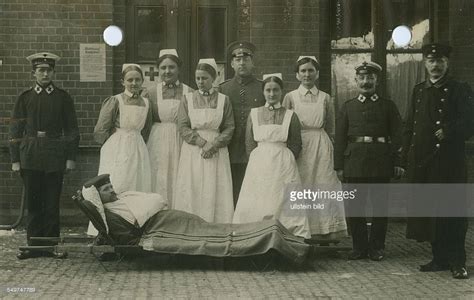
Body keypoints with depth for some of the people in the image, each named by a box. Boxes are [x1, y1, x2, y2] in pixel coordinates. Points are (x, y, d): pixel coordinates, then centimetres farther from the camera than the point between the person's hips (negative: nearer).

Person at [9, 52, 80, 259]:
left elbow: (71, 129, 5)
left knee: (52, 203, 3)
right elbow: (16, 130, 5)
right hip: (30, 155, 1)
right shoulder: (25, 98, 6)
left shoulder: (63, 97, 5)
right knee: (33, 203, 5)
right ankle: (35, 246, 12)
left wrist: (71, 157, -1)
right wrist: (15, 160, 0)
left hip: (55, 156, -1)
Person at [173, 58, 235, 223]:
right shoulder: (188, 99, 7)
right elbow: (183, 128, -1)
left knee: (215, 194, -4)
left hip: (217, 152, 0)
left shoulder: (223, 100, 6)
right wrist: (203, 142, -13)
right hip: (192, 152, 0)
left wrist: (214, 145, -13)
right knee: (191, 193, -2)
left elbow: (229, 128, 2)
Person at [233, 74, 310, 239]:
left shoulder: (290, 116, 4)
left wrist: (284, 162, -4)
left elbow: (296, 145, 4)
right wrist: (258, 161, -1)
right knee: (255, 205, -2)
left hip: (283, 165, -1)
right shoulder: (254, 114, 8)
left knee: (284, 205, -4)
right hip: (259, 165, 1)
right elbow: (249, 143, 8)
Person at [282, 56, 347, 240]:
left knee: (324, 188, -4)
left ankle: (325, 232, 1)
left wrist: (332, 154, 10)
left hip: (321, 150, 1)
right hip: (298, 150, -1)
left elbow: (331, 130, 13)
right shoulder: (290, 97, 5)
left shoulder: (325, 99, 9)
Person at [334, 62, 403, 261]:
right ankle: (359, 247, 14)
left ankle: (377, 247, 15)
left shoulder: (388, 106, 9)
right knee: (354, 206, 3)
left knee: (380, 205, 4)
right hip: (354, 161, 1)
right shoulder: (348, 106, 12)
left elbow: (396, 136, 4)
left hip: (381, 162, -1)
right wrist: (339, 165, 1)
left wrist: (397, 162, -4)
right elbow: (340, 138, 8)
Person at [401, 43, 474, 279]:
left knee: (452, 212, -2)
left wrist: (448, 132, -21)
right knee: (428, 212, 8)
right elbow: (409, 126, 15)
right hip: (421, 162, 5)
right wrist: (406, 157, 9)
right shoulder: (419, 91, 15)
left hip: (449, 162, -5)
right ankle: (440, 258, 18)